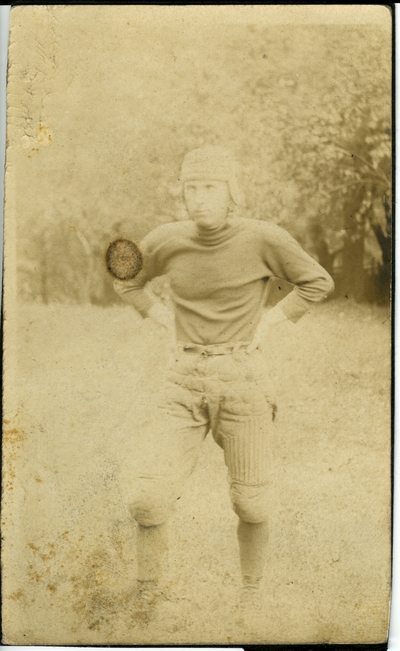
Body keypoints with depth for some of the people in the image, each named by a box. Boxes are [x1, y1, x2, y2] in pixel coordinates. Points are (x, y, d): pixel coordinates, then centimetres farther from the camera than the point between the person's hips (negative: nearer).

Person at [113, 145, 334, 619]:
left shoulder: (263, 237, -9)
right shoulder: (166, 240, -2)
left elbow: (318, 283, 4)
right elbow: (126, 283, 17)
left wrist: (269, 324, -2)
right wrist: (167, 323, 6)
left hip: (243, 380, -1)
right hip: (185, 384, 2)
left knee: (250, 505, 8)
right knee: (151, 500, -8)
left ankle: (251, 592, 38)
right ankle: (145, 597, 18)